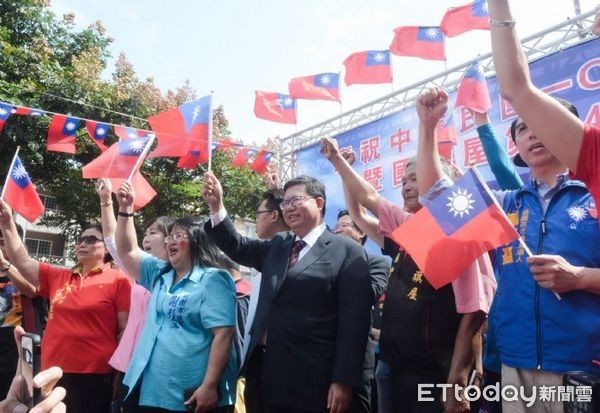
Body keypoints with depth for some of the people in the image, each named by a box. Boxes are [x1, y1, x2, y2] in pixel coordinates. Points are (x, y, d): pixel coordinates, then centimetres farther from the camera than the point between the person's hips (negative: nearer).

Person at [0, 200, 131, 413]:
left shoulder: (117, 279, -3)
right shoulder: (57, 277, 13)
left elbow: (126, 329, -6)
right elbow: (22, 261, 9)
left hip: (95, 376, -5)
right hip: (53, 373, 5)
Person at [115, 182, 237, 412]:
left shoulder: (212, 279, -10)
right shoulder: (160, 274, 14)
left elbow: (223, 335, -17)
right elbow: (127, 251, 17)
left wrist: (209, 386, -23)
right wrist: (125, 209, 7)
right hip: (152, 391, 8)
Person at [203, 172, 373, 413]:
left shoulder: (348, 251, -7)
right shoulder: (277, 246, 14)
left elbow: (354, 321, -11)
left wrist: (344, 381, -15)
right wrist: (216, 205, -6)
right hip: (269, 376, 6)